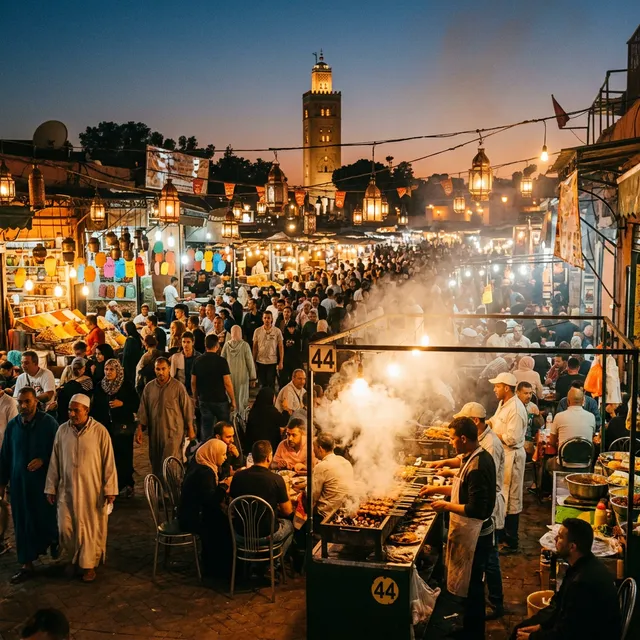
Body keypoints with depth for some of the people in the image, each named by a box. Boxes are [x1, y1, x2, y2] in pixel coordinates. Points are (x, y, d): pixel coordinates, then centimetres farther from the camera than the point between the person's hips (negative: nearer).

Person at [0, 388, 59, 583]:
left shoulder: (48, 422, -9)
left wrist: (43, 460, -18)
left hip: (43, 480, -3)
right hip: (19, 482, 3)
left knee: (47, 518, 7)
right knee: (23, 523, 7)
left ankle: (54, 543, 39)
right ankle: (27, 565, 18)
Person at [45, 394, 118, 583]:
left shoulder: (100, 432, -11)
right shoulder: (62, 430, -2)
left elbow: (108, 462, -8)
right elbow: (55, 461, 5)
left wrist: (110, 489, -9)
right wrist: (51, 488, 6)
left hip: (92, 489, -2)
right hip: (67, 489, 3)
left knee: (91, 528, 6)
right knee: (66, 527, 5)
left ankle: (89, 564, 25)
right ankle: (72, 559, 30)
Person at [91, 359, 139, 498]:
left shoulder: (127, 387, -3)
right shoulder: (99, 387, 7)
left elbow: (136, 405, -3)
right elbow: (95, 408, 11)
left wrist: (122, 404, -17)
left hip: (123, 428, -3)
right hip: (105, 427, 3)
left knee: (124, 456, -2)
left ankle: (126, 485, 9)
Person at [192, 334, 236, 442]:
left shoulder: (198, 361, -2)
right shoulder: (221, 361, -14)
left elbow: (193, 382, 4)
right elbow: (227, 383, -14)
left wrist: (196, 398, 17)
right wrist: (233, 400, -3)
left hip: (204, 400, 3)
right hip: (220, 400, -3)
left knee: (206, 431, 10)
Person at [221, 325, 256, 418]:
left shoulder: (226, 345, -7)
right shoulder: (245, 345, -13)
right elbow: (250, 362, -8)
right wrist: (253, 377, 2)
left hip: (229, 376, 2)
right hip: (242, 376, -2)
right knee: (241, 399, 8)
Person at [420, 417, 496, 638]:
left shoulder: (477, 468, -29)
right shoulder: (479, 457, 3)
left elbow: (476, 509, -30)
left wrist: (446, 506, -18)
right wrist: (437, 489, 12)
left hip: (474, 537, -10)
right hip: (473, 534, 10)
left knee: (472, 588, 6)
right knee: (471, 586, 23)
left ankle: (473, 632, 22)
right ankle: (470, 627, 38)